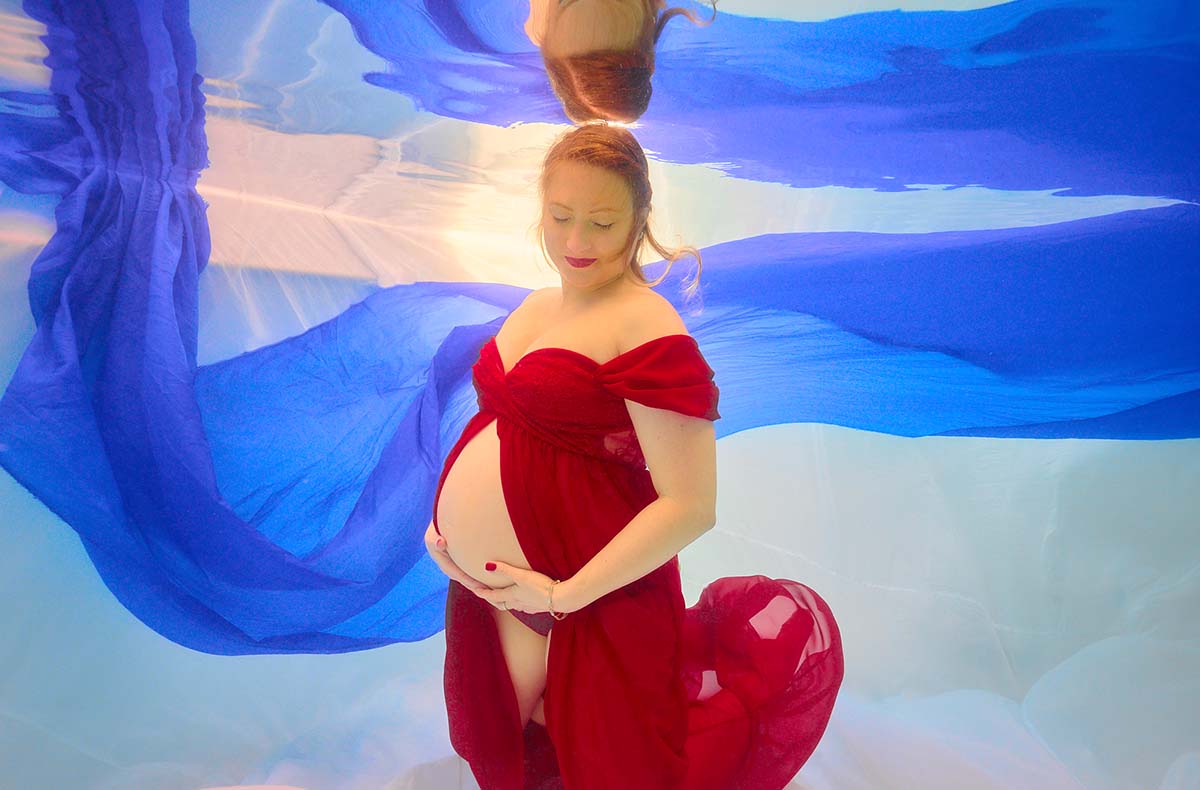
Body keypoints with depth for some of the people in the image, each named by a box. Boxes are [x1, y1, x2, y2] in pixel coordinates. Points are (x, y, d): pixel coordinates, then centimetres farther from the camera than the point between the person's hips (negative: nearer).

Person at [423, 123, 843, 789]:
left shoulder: (645, 324, -21)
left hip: (578, 594, -7)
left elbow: (690, 505, -27)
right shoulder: (535, 306, 6)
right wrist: (444, 516, 4)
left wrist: (564, 595, -23)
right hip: (487, 583, 8)